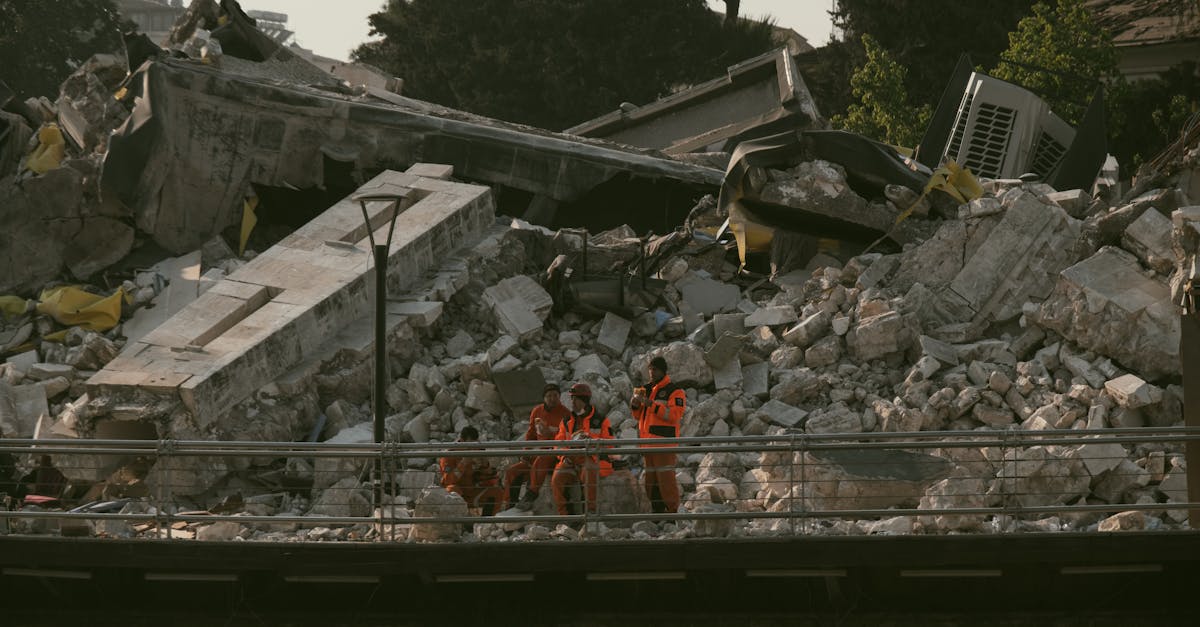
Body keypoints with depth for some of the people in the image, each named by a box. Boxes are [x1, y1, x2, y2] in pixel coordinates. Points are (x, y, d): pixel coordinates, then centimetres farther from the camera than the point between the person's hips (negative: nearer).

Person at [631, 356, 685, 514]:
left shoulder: (674, 391, -3)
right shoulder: (647, 390, 20)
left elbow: (674, 415, -16)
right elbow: (639, 416, 24)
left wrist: (652, 405, -19)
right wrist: (635, 405, 3)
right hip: (648, 442, 8)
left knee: (666, 477, -12)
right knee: (650, 478, 8)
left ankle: (672, 510, -9)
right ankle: (657, 510, 14)